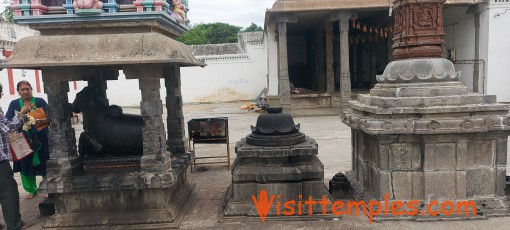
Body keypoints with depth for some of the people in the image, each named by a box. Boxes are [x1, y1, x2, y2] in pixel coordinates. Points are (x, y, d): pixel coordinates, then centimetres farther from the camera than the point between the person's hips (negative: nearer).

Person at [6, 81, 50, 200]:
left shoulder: (40, 101, 2)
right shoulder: (14, 104, 6)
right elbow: (8, 121, -3)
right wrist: (22, 112, -14)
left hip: (41, 139, -1)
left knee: (44, 165, 5)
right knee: (26, 166, 8)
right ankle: (31, 190, 25)